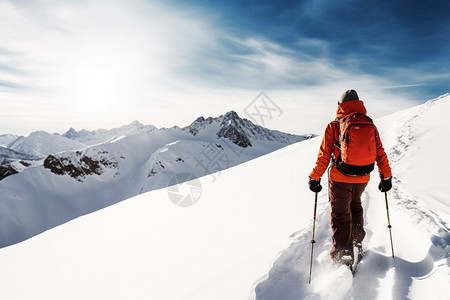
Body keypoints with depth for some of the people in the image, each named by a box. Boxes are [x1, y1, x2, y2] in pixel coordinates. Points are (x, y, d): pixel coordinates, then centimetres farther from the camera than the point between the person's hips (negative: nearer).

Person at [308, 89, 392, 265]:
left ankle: (343, 255, 13)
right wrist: (386, 177, 14)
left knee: (340, 215, 8)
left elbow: (324, 156, -11)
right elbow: (380, 153, 4)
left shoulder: (333, 126, -9)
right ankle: (357, 239, 42)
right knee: (355, 205, 30)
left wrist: (314, 178, -3)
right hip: (362, 178, 4)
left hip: (340, 179, -4)